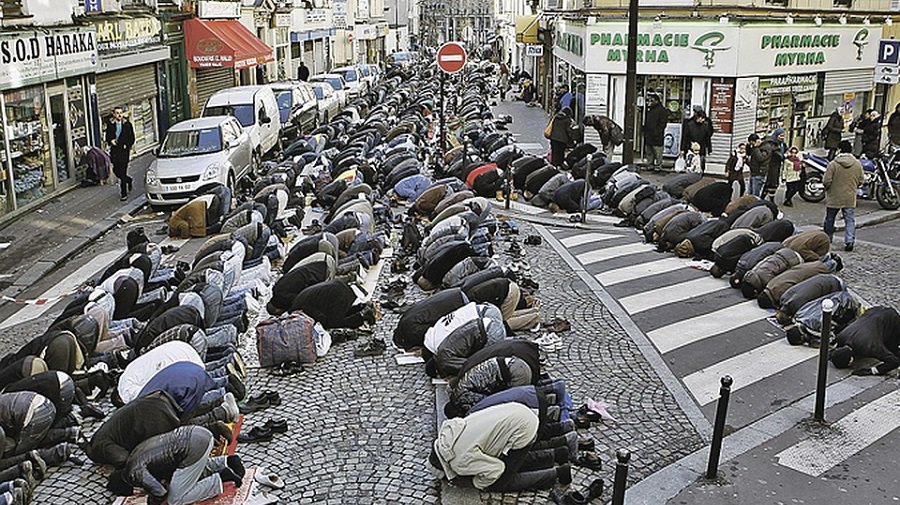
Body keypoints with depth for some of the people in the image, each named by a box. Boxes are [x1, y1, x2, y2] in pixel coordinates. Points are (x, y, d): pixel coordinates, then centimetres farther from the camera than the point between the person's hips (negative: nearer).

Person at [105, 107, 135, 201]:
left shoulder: (127, 124, 0)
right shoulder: (110, 124, 5)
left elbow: (132, 137, 5)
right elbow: (108, 136, 13)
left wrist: (128, 146, -8)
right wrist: (111, 141, -8)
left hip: (124, 150, -3)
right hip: (114, 150, 3)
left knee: (122, 172, -5)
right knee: (116, 170, 5)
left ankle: (123, 194, 1)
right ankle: (129, 180, 36)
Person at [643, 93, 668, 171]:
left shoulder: (662, 110, -7)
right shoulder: (649, 109, 18)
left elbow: (662, 123, -12)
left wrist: (657, 132, -18)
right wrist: (645, 131, 14)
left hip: (657, 136, -8)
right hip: (648, 135, 8)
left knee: (657, 152, -5)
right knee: (649, 152, 12)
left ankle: (658, 166, -2)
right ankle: (650, 165, 18)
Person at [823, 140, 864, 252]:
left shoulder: (833, 164, -14)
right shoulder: (857, 164, -3)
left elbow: (827, 181, -14)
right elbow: (860, 181, 4)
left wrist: (827, 189, 7)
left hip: (834, 197, -2)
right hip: (850, 198, 2)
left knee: (830, 219, 15)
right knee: (850, 220, 5)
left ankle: (827, 238, 29)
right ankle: (849, 240, -8)